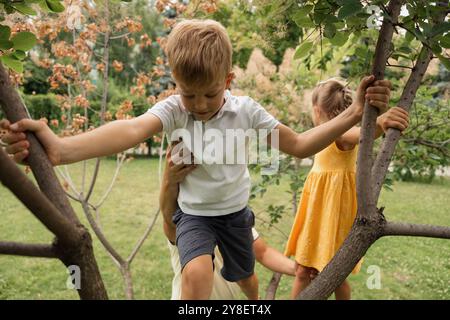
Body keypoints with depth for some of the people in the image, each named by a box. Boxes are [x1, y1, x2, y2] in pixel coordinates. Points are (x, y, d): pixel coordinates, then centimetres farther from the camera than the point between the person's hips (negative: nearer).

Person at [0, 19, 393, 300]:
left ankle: (255, 304, 63)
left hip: (236, 211, 2)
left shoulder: (246, 110, -17)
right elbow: (132, 130, -44)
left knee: (245, 276, 24)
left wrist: (354, 115, -27)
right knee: (197, 273, -31)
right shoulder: (173, 109, -23)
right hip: (195, 215, -2)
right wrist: (61, 149, -64)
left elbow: (299, 145, -14)